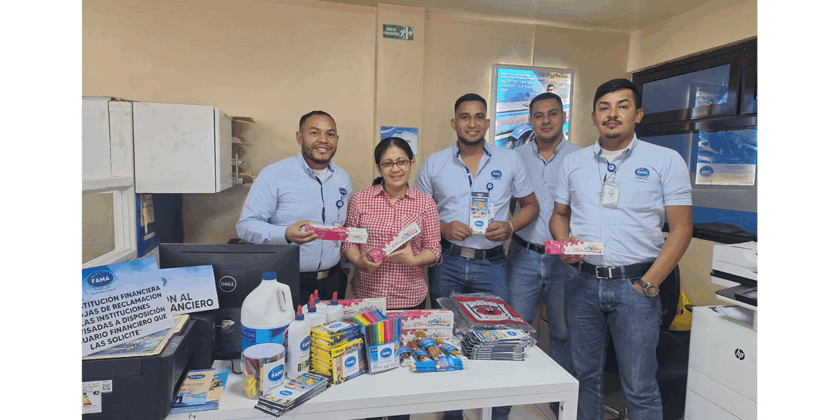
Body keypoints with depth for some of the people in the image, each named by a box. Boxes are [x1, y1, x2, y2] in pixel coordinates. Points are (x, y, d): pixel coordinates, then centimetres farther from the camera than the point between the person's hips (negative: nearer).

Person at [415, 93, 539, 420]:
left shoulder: (510, 161, 3)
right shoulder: (434, 164, 3)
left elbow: (531, 204, 9)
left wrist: (510, 226, -10)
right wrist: (442, 228, -11)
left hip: (491, 263, 0)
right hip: (446, 263, 1)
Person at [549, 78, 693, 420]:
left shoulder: (665, 161, -1)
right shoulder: (574, 162, 9)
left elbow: (681, 229, -3)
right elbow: (559, 215, 16)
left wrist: (648, 285, -10)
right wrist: (564, 243, -6)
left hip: (634, 285, -3)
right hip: (583, 282, 3)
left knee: (640, 389, 5)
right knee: (584, 376, 15)